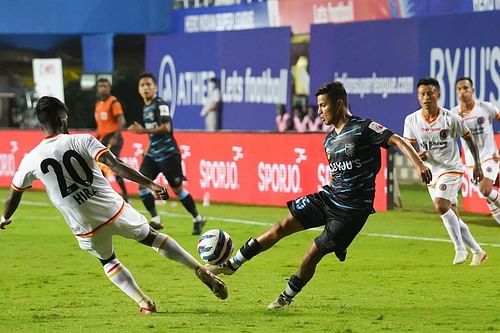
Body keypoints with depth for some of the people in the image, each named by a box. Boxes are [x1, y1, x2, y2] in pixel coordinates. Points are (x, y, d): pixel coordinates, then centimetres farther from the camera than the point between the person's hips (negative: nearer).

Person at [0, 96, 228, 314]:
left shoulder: (32, 159, 0)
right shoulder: (82, 141, -5)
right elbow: (115, 165, -17)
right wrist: (149, 184, -20)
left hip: (86, 229, 1)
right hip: (115, 212, -1)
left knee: (108, 261, 30)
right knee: (153, 238, 20)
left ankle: (143, 302, 22)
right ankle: (202, 272, 16)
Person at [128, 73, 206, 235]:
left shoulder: (161, 105, -13)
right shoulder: (145, 108, 13)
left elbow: (166, 128, -27)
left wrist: (144, 130, -31)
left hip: (167, 153, -8)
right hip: (153, 153, 8)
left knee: (177, 189, 0)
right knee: (142, 184, -9)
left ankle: (198, 219, 15)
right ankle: (155, 220, -5)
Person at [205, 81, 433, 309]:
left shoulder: (364, 128, -13)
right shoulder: (329, 140, 11)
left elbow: (397, 141, -19)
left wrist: (419, 164, -32)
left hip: (352, 209, -7)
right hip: (328, 196, 7)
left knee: (314, 252, -6)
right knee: (282, 226, -3)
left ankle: (287, 298, 15)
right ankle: (232, 265, 4)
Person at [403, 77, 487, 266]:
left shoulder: (450, 119, -12)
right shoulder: (411, 120, -5)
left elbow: (468, 138, 3)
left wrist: (477, 164, 5)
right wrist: (417, 155, -23)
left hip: (451, 169, -5)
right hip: (431, 173, 5)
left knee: (441, 205, -27)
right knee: (452, 217, 8)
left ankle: (460, 248, -17)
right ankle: (477, 252, 22)